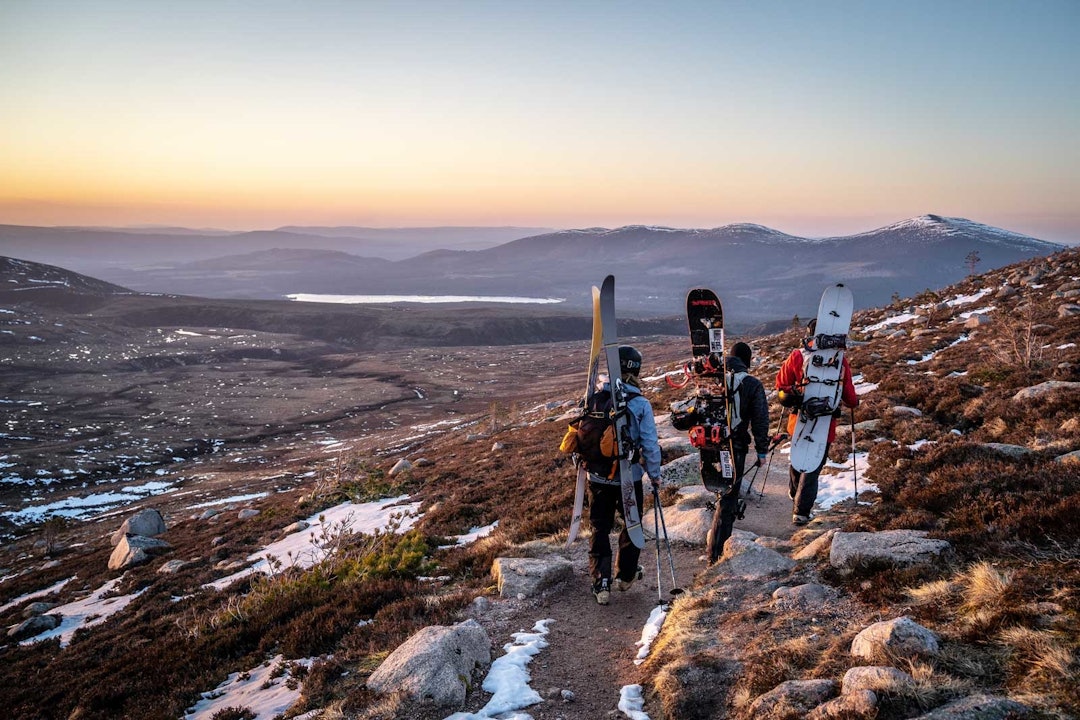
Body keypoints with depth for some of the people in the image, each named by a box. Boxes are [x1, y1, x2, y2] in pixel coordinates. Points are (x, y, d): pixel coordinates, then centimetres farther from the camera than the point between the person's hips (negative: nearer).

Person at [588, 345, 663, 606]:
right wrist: (655, 474, 5)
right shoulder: (641, 404, -13)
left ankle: (601, 584, 10)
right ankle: (625, 575, 33)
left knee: (600, 529, 13)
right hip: (629, 477, -1)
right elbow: (650, 445, -10)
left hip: (598, 477, 1)